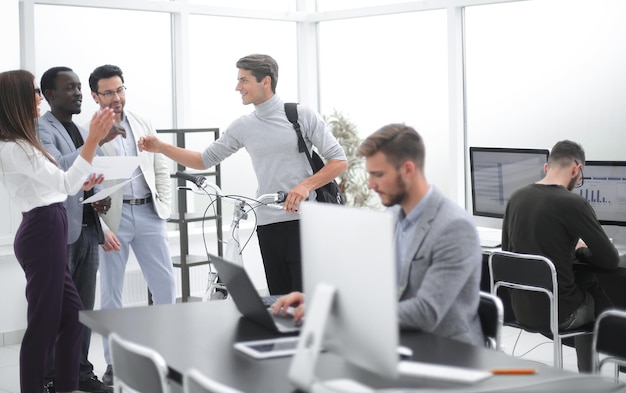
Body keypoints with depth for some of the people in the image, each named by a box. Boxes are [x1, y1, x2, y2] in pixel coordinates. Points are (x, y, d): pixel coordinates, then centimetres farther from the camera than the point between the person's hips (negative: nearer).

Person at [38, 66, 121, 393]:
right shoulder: (41, 129, -9)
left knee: (84, 307, 12)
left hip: (87, 229, 7)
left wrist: (100, 199, 2)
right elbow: (58, 170, -25)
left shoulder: (83, 131, 16)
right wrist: (97, 142, -30)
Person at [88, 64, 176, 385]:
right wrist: (100, 228, -13)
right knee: (111, 293, 4)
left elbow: (161, 169, 14)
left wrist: (163, 207, 3)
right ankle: (114, 364, 15)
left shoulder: (143, 126, 10)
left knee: (165, 284, 6)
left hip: (148, 214, 4)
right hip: (112, 217, -4)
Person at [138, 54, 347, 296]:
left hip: (304, 221, -4)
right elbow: (205, 160, 16)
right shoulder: (243, 127, 10)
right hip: (268, 225, 5)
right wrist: (161, 147, 7)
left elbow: (339, 161, -4)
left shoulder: (302, 116, -3)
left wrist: (306, 185, -18)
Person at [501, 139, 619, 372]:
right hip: (557, 312, -6)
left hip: (521, 308, 6)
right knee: (606, 296, 24)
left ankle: (585, 376, 38)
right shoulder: (573, 204, -17)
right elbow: (610, 260, -13)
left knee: (587, 286, 31)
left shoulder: (516, 198, 1)